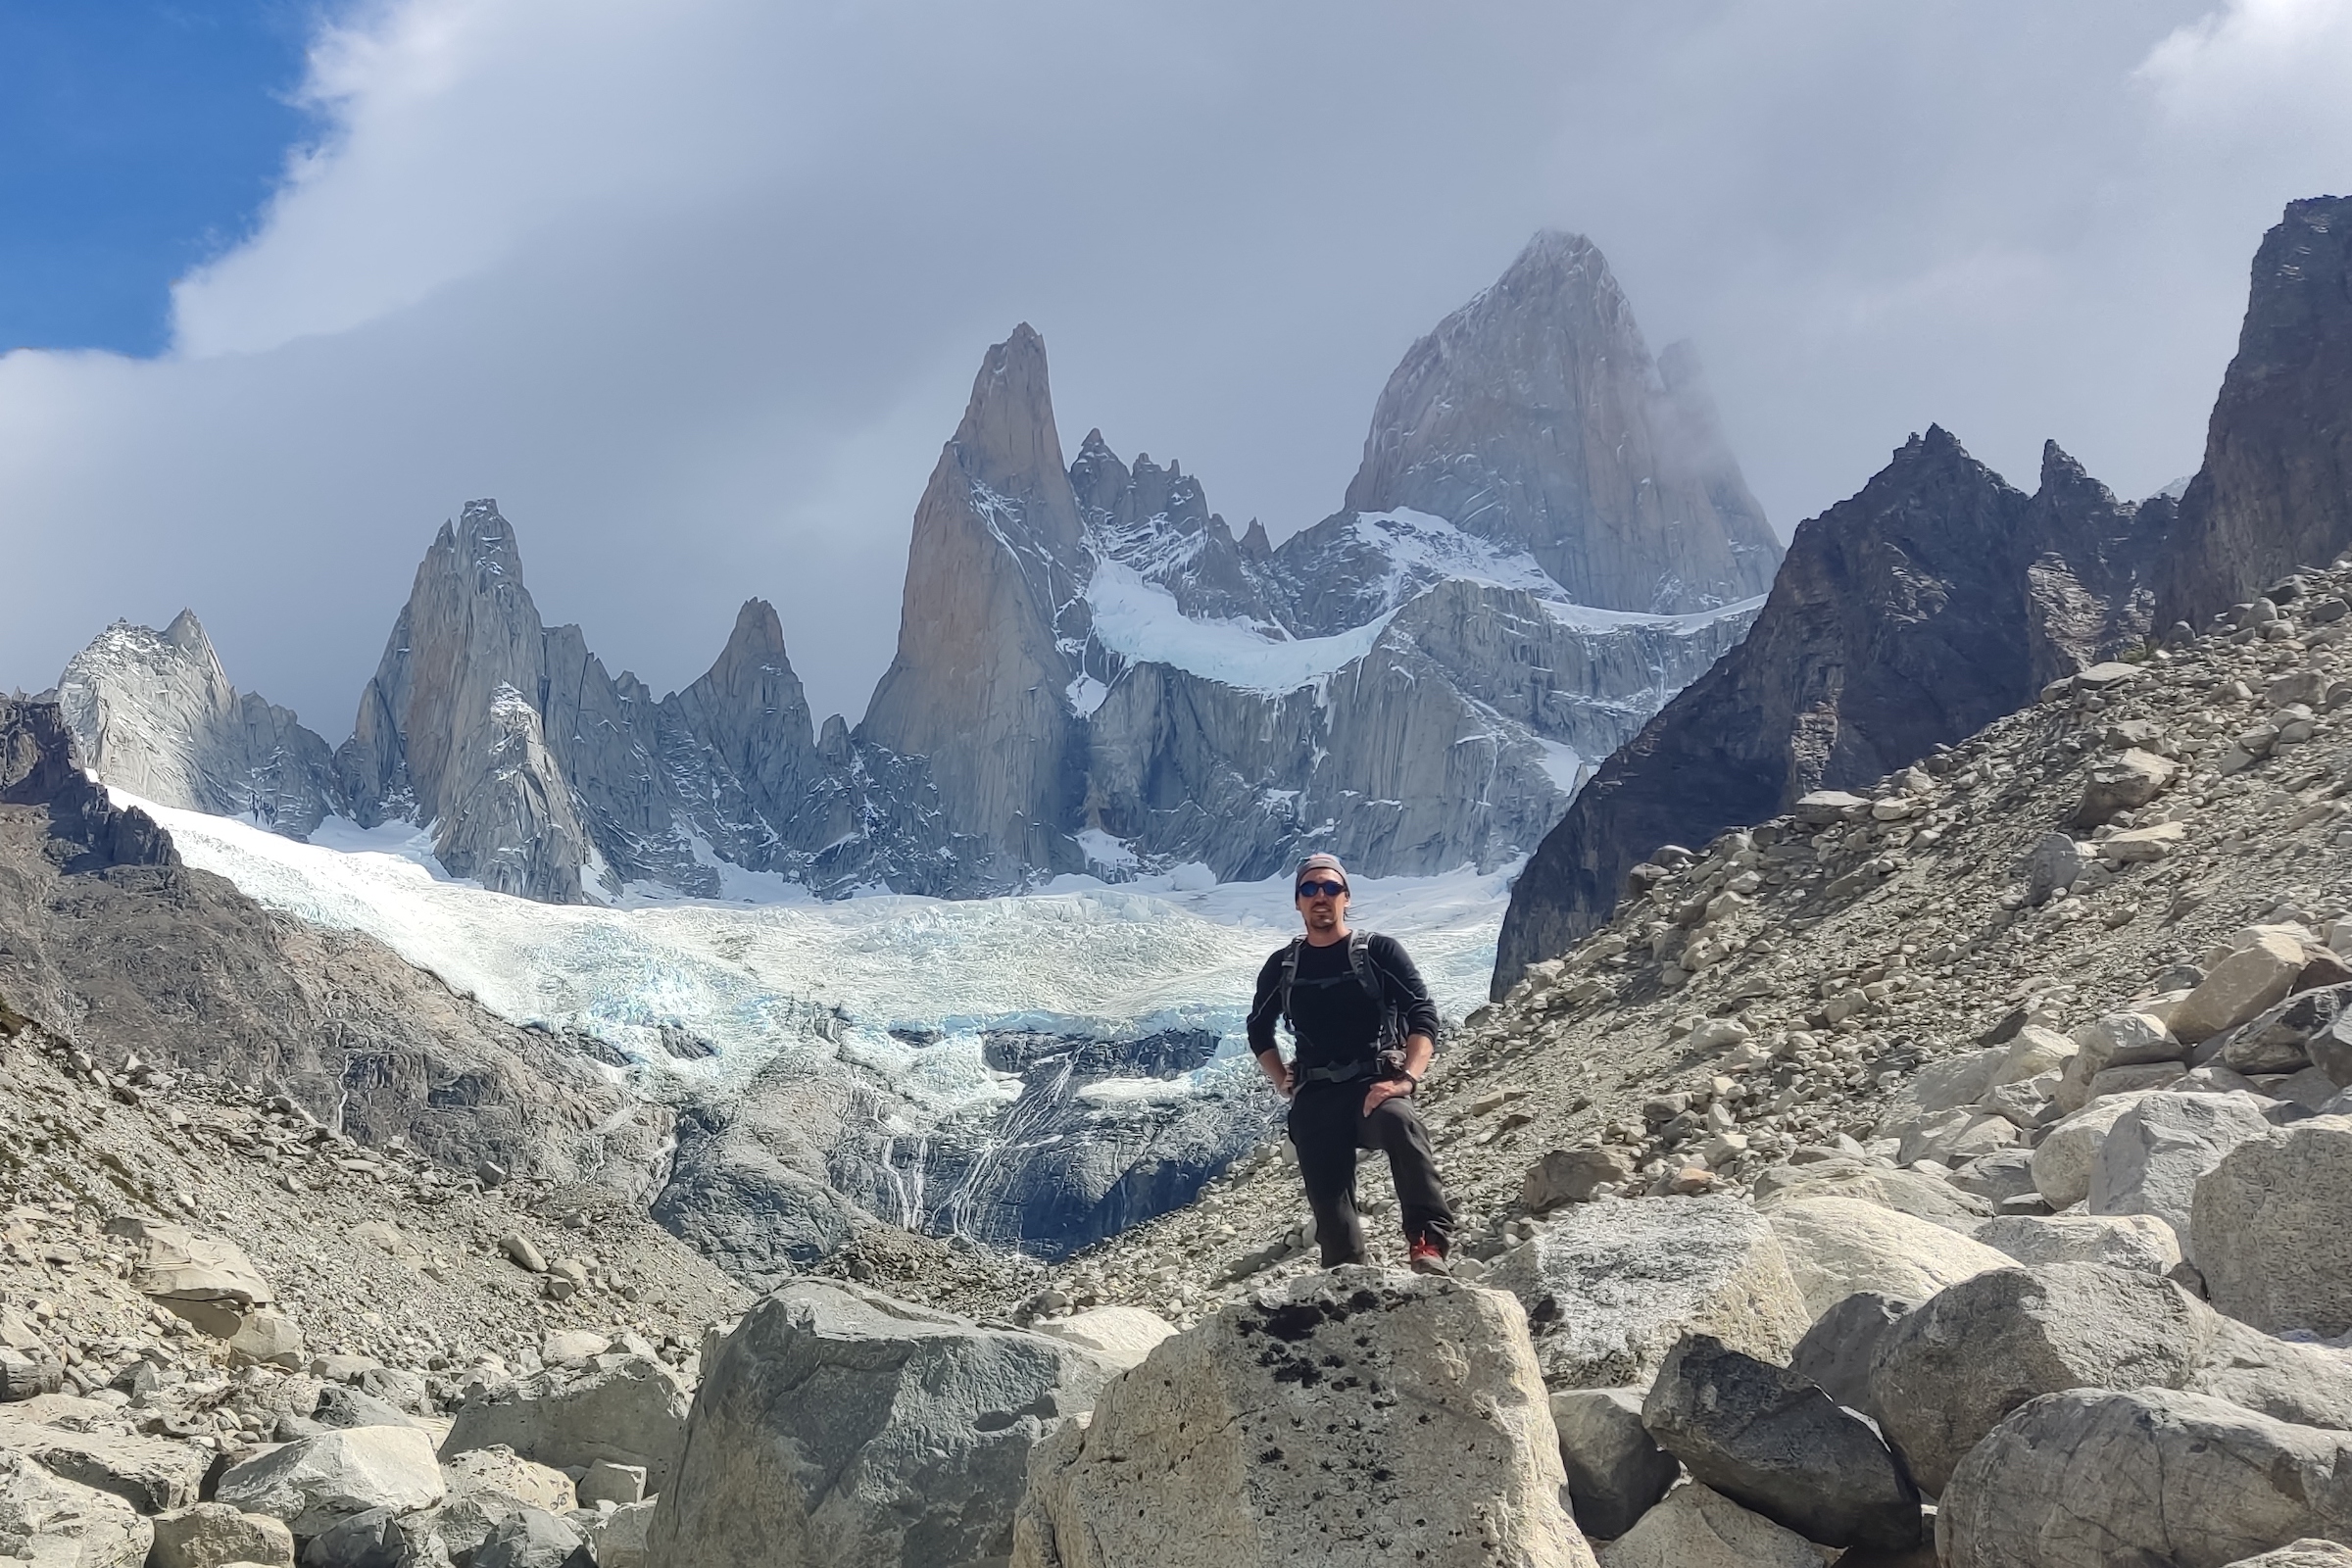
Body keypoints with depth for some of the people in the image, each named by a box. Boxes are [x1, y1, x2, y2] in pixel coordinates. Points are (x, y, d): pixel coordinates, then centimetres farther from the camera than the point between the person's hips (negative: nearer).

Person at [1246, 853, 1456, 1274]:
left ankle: (1429, 1244, -38)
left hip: (1376, 1086, -4)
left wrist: (1406, 1080, -18)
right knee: (1328, 1198, -7)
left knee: (1398, 1121, -36)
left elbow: (1423, 1017, -3)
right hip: (1315, 1098, 4)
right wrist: (1285, 1085, 12)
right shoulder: (1282, 967, 14)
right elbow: (1259, 1032, 28)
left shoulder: (1379, 951, 4)